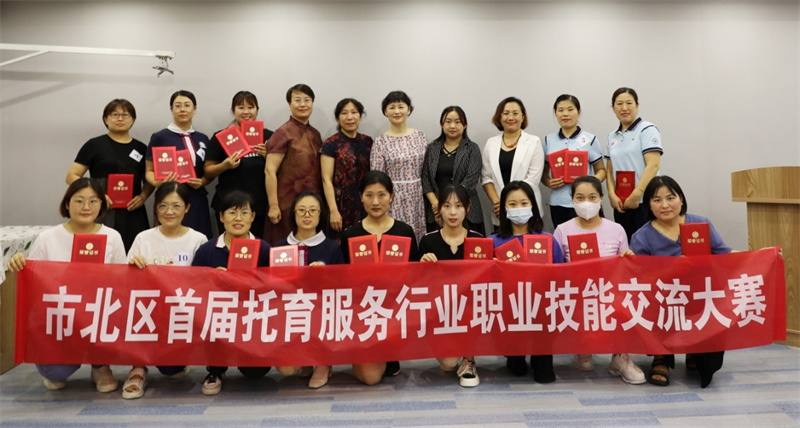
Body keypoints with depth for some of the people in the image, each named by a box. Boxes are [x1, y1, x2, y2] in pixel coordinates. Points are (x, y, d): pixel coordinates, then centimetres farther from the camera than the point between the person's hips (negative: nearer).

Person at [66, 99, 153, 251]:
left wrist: (143, 196, -2)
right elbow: (72, 176, 2)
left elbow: (149, 180, 19)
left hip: (133, 217, 3)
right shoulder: (94, 145, 3)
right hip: (103, 216, -3)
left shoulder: (141, 148, 12)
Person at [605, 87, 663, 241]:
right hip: (621, 205, 5)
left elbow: (653, 165, -13)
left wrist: (636, 195, -18)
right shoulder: (612, 137, 14)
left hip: (644, 202, -5)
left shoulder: (647, 130, -2)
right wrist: (612, 195, -3)